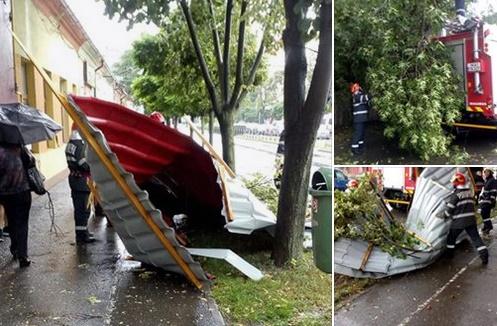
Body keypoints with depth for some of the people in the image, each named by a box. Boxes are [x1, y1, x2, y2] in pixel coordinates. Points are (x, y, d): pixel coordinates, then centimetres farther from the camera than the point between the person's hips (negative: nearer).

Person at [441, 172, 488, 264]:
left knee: (451, 237, 12)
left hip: (459, 221, -6)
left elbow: (450, 208, -10)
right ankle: (484, 256, -3)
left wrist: (443, 215, 5)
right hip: (471, 219, 6)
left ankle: (450, 254, 20)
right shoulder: (470, 192, 10)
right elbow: (471, 205, 18)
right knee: (475, 237, 5)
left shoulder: (455, 194, -13)